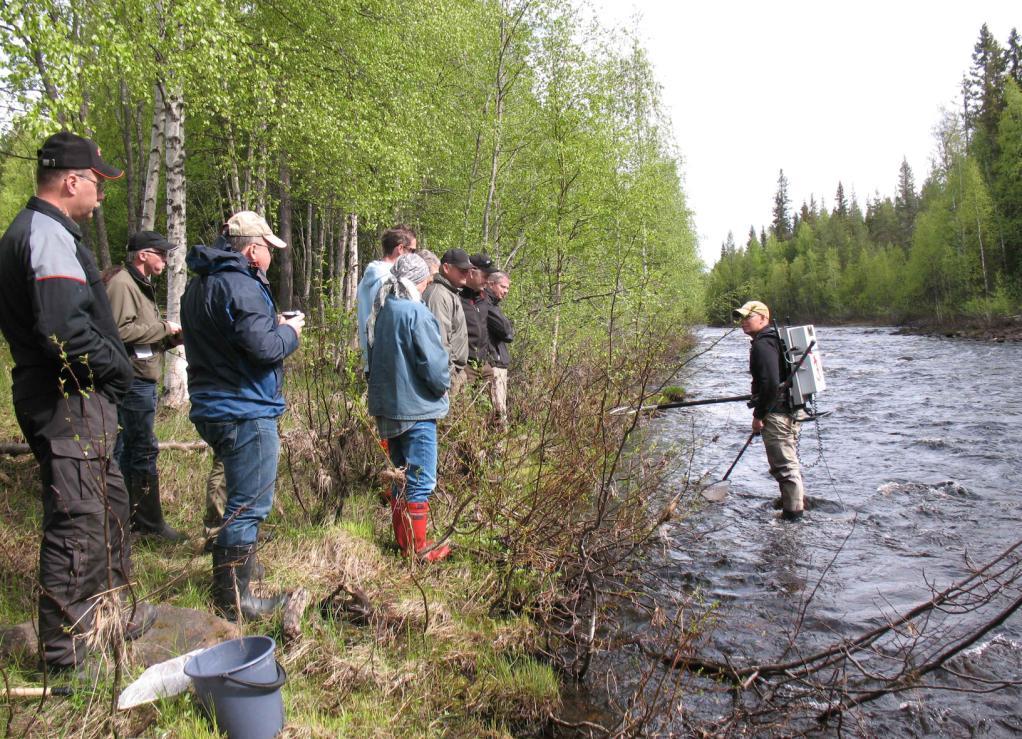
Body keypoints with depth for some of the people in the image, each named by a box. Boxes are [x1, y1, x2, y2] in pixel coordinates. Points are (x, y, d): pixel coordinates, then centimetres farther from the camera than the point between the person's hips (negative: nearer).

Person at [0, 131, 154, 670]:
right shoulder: (49, 235, -16)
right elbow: (65, 331, -28)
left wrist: (112, 367, 13)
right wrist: (119, 367, -13)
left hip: (75, 402, 11)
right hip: (71, 404, -11)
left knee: (110, 507, 22)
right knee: (75, 525, -2)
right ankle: (64, 655, 10)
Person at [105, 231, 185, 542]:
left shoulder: (141, 285, 21)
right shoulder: (122, 283, -12)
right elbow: (121, 330, -23)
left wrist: (174, 336, 7)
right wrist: (163, 328, -13)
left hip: (141, 380, 10)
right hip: (133, 380, -10)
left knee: (126, 450, 13)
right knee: (143, 450, -5)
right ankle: (150, 521, 3)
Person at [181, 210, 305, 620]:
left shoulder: (200, 283, 15)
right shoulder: (240, 285, -18)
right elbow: (263, 347, -24)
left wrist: (273, 325, 11)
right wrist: (289, 331, -4)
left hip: (214, 408, 11)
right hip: (245, 411, -10)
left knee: (242, 498, 26)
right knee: (249, 505, -3)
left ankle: (233, 559, 42)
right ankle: (232, 599, 4)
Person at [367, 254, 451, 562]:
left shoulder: (381, 312, 6)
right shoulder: (416, 313, -18)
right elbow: (434, 363, -20)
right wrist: (443, 385, -1)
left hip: (387, 406, 8)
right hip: (416, 408, -8)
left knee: (401, 476, 19)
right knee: (421, 481, 2)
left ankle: (403, 541, 29)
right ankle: (418, 548, 11)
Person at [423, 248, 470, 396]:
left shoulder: (450, 293, 17)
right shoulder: (438, 295, -17)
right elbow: (439, 339, -23)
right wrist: (449, 373, -19)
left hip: (453, 369, 11)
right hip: (446, 372, -11)